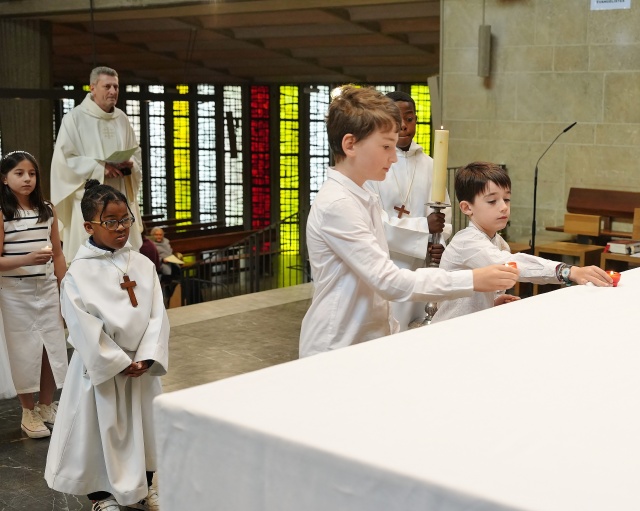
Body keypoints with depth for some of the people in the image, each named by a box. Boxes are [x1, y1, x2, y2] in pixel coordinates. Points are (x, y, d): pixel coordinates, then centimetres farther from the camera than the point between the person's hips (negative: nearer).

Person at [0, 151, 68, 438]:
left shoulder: (48, 211, 5)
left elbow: (58, 255, 9)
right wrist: (27, 259, -27)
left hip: (47, 288, 4)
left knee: (53, 348, 6)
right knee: (25, 351, 3)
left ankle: (46, 406, 24)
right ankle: (29, 413, 17)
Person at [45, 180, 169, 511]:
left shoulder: (143, 265, 0)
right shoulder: (79, 273, -13)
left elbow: (157, 315, -3)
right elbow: (85, 327, -16)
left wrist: (146, 358, -13)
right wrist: (120, 363, -16)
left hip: (141, 364, 4)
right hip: (100, 366, -4)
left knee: (142, 427, 15)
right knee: (98, 431, 7)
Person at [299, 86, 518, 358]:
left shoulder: (367, 200, 10)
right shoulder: (336, 206, -18)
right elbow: (388, 281, -23)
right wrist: (471, 280, -23)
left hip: (367, 343, 8)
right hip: (335, 349, -8)